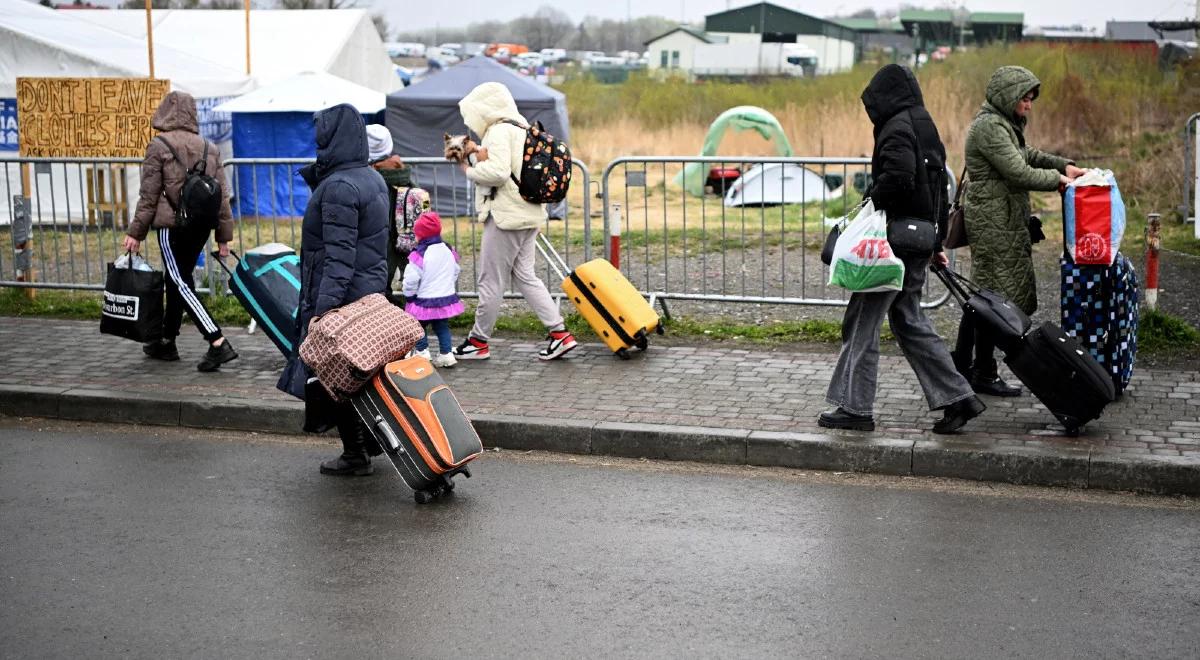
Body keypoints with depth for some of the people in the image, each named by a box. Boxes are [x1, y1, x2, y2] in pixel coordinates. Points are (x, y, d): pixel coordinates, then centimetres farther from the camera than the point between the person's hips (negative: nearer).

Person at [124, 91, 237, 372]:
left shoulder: (158, 146, -7)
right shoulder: (209, 148, 8)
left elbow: (149, 195, -7)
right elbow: (222, 194, 7)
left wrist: (136, 232, 0)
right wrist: (224, 235, 12)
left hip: (171, 225, -6)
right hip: (201, 226, 6)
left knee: (180, 283, -6)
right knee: (177, 279, 19)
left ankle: (218, 343, -20)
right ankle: (167, 342, 30)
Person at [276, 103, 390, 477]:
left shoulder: (338, 187, -20)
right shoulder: (371, 178, 9)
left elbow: (339, 257, -26)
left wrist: (322, 309, -28)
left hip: (341, 297, -9)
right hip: (371, 289, 9)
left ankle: (355, 456, 10)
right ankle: (372, 438, 28)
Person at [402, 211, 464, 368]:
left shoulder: (419, 255, -19)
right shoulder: (449, 251, 4)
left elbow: (411, 279, -17)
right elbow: (455, 273, 16)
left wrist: (409, 295, -2)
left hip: (425, 301, -6)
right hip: (447, 297, 6)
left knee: (419, 326, 11)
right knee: (442, 326, 15)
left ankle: (422, 351, 9)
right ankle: (446, 353, 12)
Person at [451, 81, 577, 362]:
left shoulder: (500, 131, -14)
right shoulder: (520, 128, 18)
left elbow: (498, 172, -26)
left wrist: (470, 170, -10)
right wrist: (479, 156, 3)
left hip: (506, 215, -10)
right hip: (527, 214, 10)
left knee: (491, 280, 1)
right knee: (525, 275, 12)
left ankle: (478, 341, 10)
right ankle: (559, 333, 6)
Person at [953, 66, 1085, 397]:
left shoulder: (1003, 124, 16)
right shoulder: (989, 127, -17)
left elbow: (1027, 154, 27)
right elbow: (1019, 173, -22)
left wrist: (1064, 165, 13)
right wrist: (1056, 179, -10)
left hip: (1002, 221, 11)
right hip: (994, 223, -11)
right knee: (996, 295, -5)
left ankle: (961, 365, 22)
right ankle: (984, 374, 2)